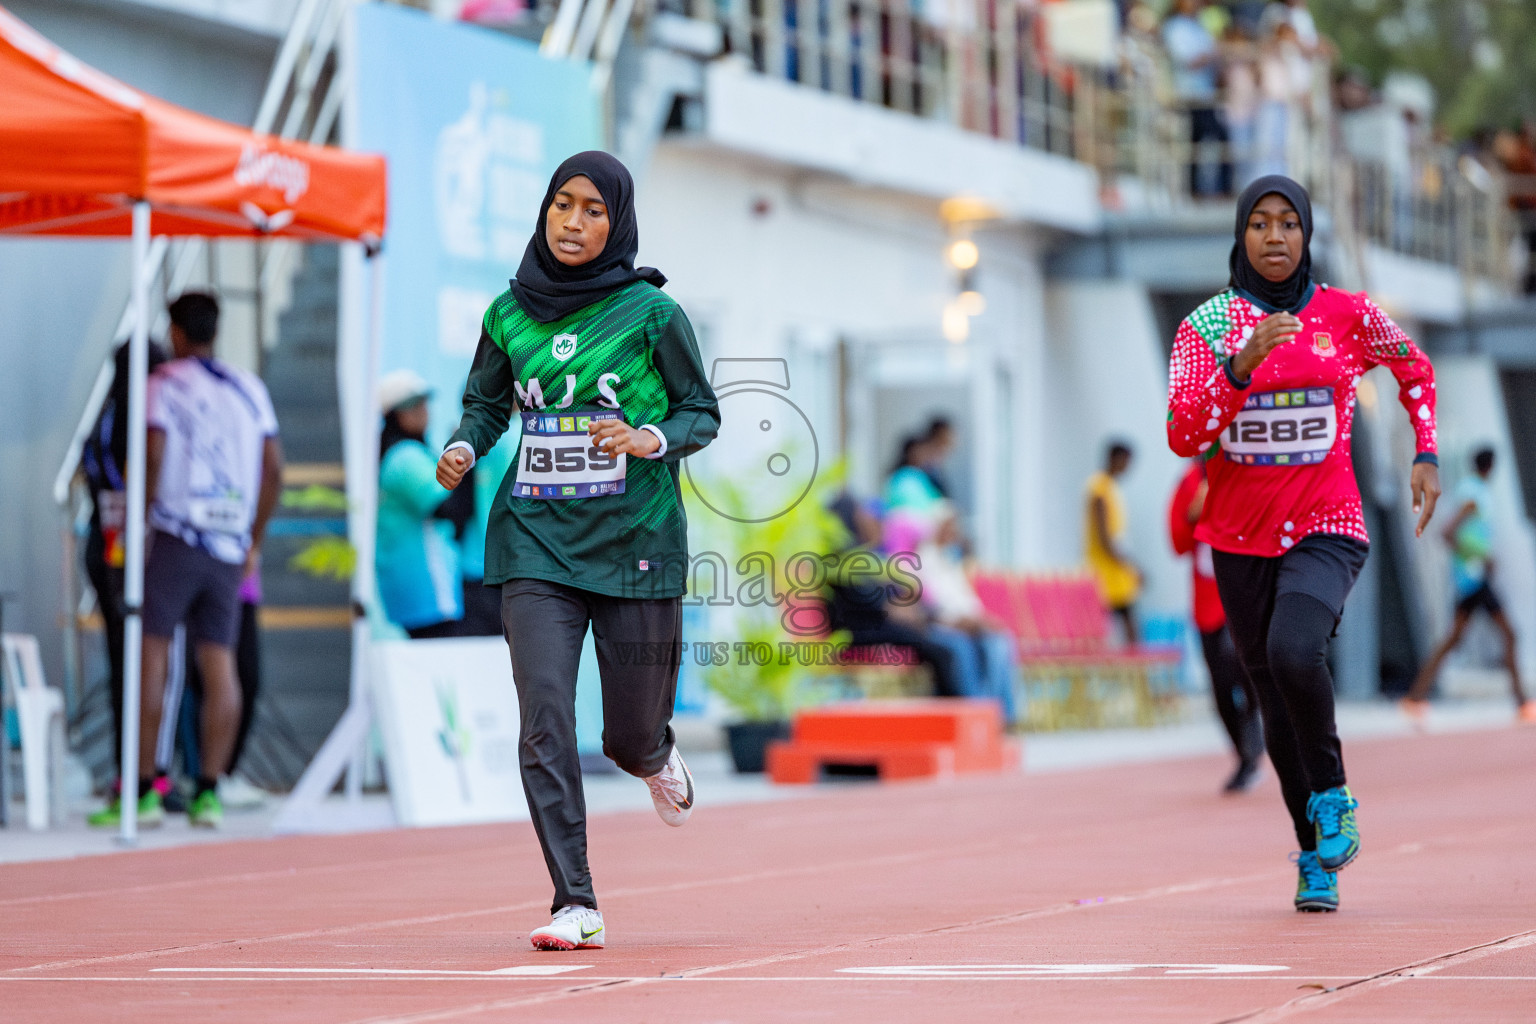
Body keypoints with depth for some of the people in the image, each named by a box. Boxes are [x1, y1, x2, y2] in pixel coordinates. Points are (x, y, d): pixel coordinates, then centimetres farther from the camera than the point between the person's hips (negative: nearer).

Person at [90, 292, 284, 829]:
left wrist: (139, 524, -4)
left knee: (151, 656, -3)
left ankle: (143, 790, -6)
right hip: (229, 545, 4)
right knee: (219, 663, 3)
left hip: (175, 536, -4)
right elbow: (273, 467, 11)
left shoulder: (164, 383, 1)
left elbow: (153, 456, -11)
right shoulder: (250, 388, 14)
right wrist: (254, 542, 17)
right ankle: (209, 791, -1)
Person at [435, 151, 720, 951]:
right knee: (544, 721, -12)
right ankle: (576, 906, -8)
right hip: (535, 539, 2)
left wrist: (649, 440, -17)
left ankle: (655, 755, 46)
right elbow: (486, 402, 17)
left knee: (631, 735, 7)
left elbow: (703, 413, 3)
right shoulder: (509, 314, 4)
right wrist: (464, 447, -4)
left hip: (634, 543, -2)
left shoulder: (650, 312, -4)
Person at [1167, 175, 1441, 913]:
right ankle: (1318, 861, 19)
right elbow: (1183, 437, -13)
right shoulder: (1205, 327, -2)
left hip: (1326, 528, -2)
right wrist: (1241, 366, -25)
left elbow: (1415, 369, 18)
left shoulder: (1347, 316, -1)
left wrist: (1426, 456, 8)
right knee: (1277, 708, 5)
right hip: (1240, 537, 2)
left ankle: (1332, 795, -7)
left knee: (1293, 652, -30)